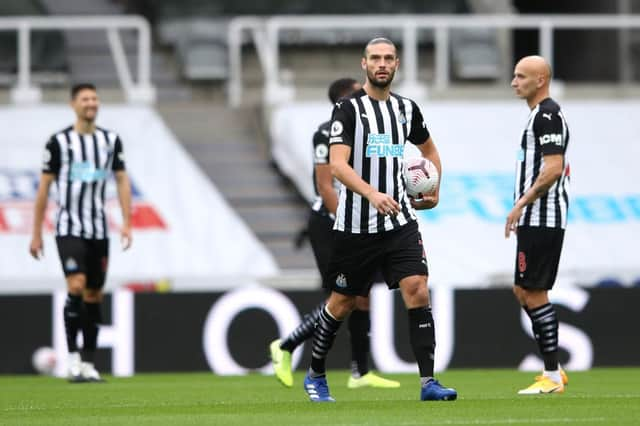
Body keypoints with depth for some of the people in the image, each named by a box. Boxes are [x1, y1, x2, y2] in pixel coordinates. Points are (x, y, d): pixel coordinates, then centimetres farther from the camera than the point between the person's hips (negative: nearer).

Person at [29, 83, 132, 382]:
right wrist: (36, 234, 0)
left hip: (98, 230, 4)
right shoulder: (59, 142, -3)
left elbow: (122, 181, 11)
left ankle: (88, 364, 13)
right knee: (77, 286, -21)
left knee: (94, 296, 6)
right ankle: (73, 357, -15)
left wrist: (126, 223, -1)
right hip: (68, 228, -4)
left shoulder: (110, 141, 8)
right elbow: (44, 187, 1)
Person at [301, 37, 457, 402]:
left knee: (418, 290, -12)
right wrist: (373, 194, -33)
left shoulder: (406, 109, 9)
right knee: (343, 302, 8)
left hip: (400, 221, 3)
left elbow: (428, 148, 30)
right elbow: (338, 164, -19)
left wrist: (434, 190, 19)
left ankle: (428, 382, -14)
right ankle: (316, 375, 28)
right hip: (356, 225, -3)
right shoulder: (349, 109, -7)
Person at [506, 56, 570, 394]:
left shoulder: (547, 115, -13)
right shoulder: (543, 115, 19)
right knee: (523, 291, 13)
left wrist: (521, 204, -18)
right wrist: (523, 209, 21)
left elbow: (553, 169, -22)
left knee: (533, 293, -8)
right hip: (538, 221, 11)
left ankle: (552, 377, -6)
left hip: (541, 220, -11)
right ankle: (554, 370, 16)